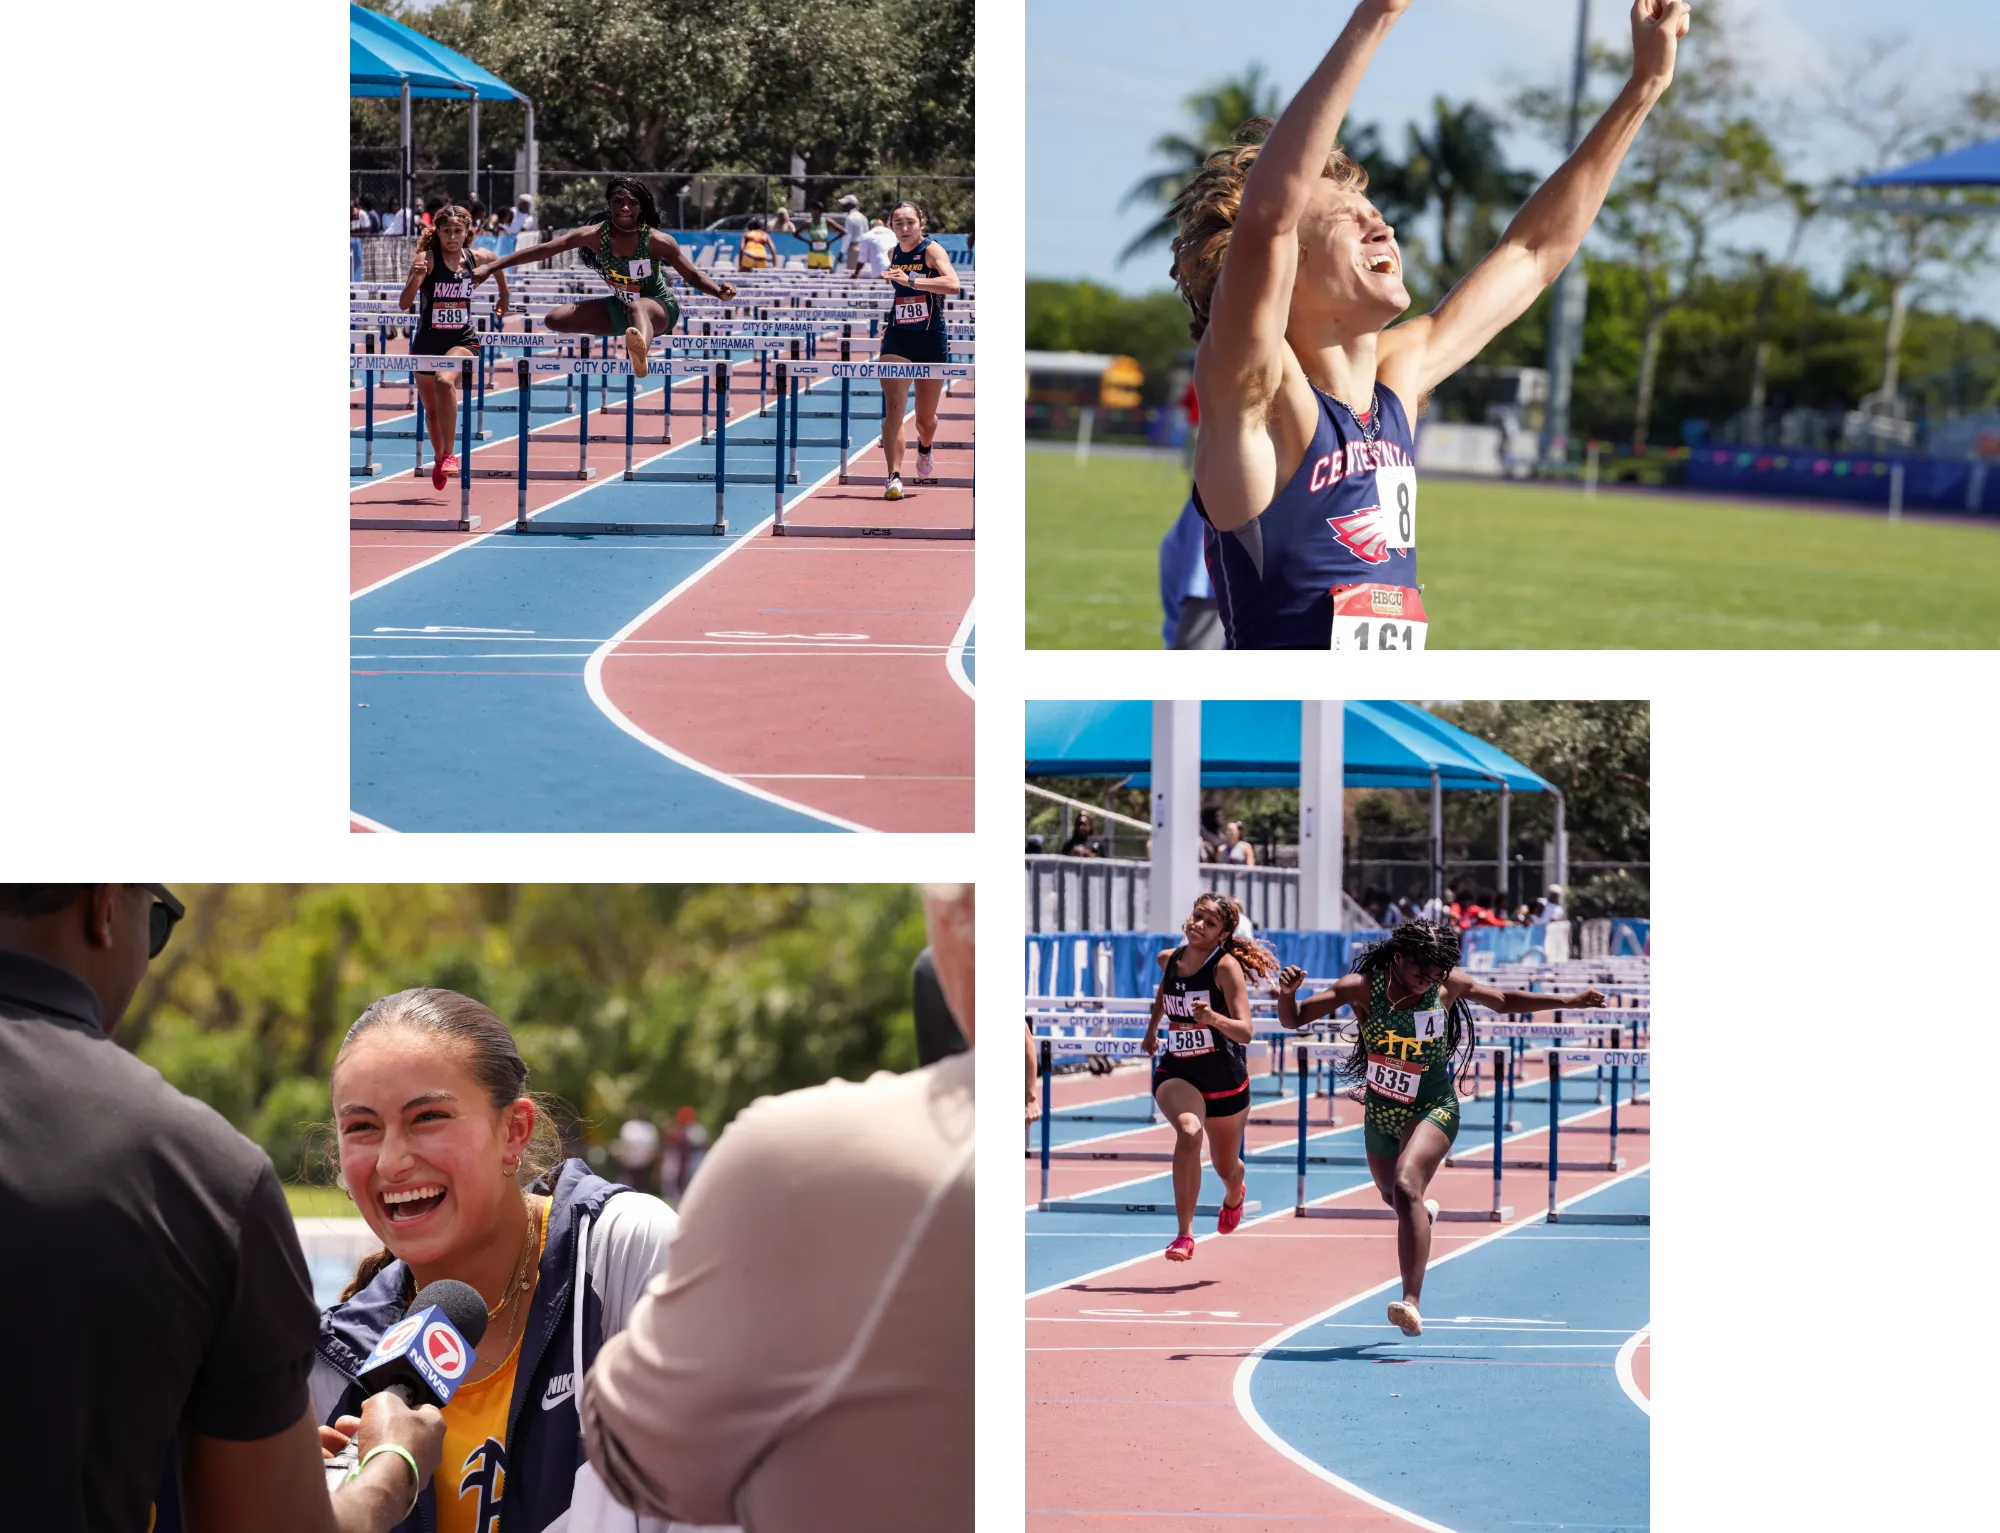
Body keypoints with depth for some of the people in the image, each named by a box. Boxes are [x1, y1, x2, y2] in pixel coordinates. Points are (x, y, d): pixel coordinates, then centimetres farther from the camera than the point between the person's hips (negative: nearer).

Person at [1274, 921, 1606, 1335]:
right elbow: (1293, 1019, -11)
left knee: (1406, 1186, -29)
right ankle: (1424, 1211, 67)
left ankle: (1411, 1303, -36)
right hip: (1380, 1113, 3)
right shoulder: (1361, 987, -15)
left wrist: (1567, 1001, 8)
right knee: (1394, 1196, 26)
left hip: (1433, 1111, -3)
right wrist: (1287, 992, -33)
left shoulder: (1450, 985, -11)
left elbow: (1504, 1001, 9)